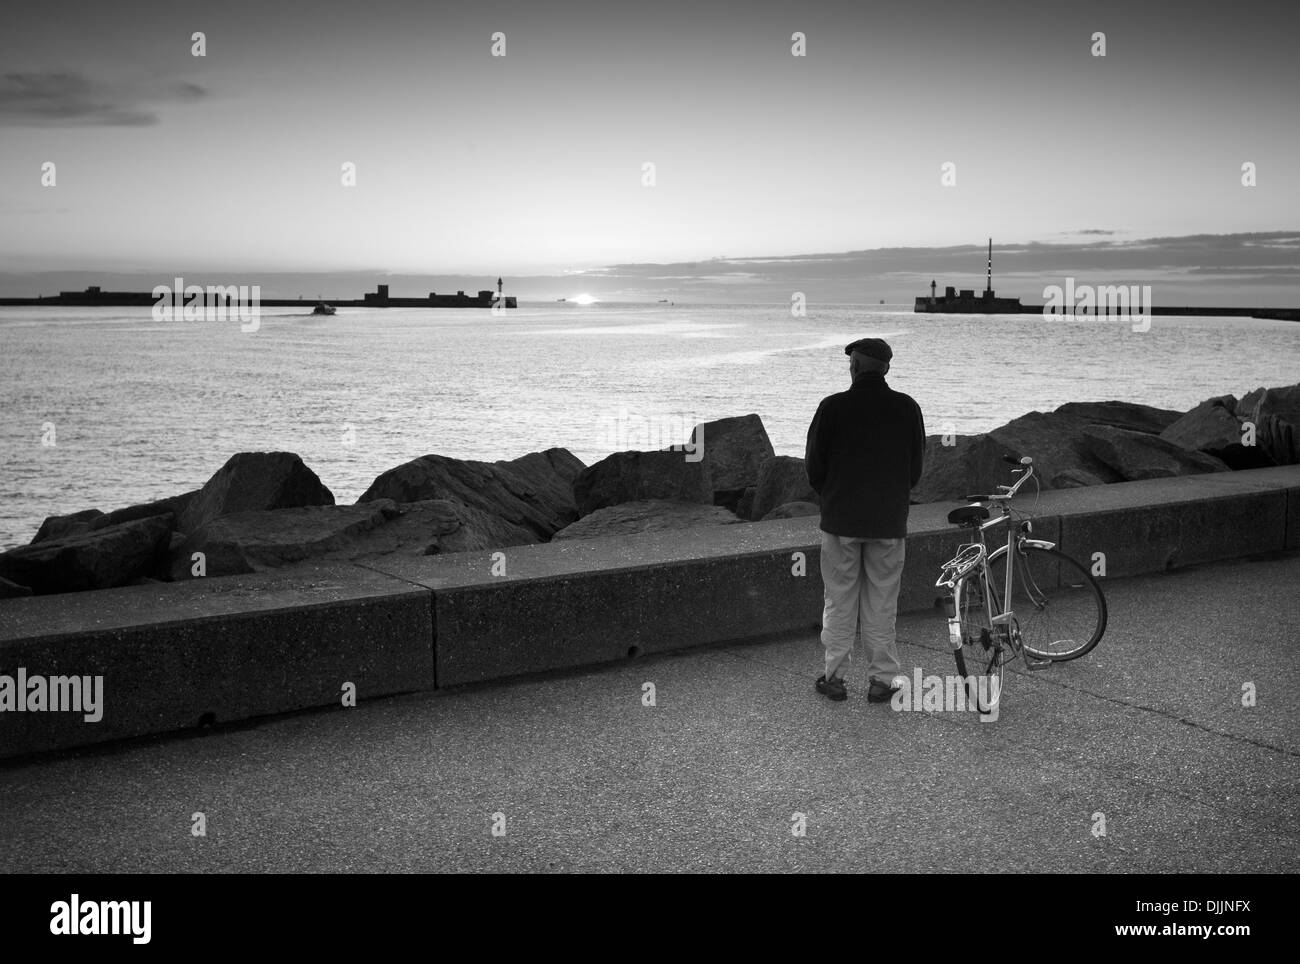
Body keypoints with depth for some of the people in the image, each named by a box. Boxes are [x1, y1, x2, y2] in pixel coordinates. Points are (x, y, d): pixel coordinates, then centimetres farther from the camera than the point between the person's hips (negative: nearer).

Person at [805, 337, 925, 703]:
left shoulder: (833, 407, -9)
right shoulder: (908, 408, -2)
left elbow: (814, 464, -1)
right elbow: (917, 464, 6)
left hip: (840, 520, -1)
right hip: (890, 521, 2)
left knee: (839, 601, 8)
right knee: (882, 604, 9)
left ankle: (834, 676, 12)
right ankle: (882, 679, 13)